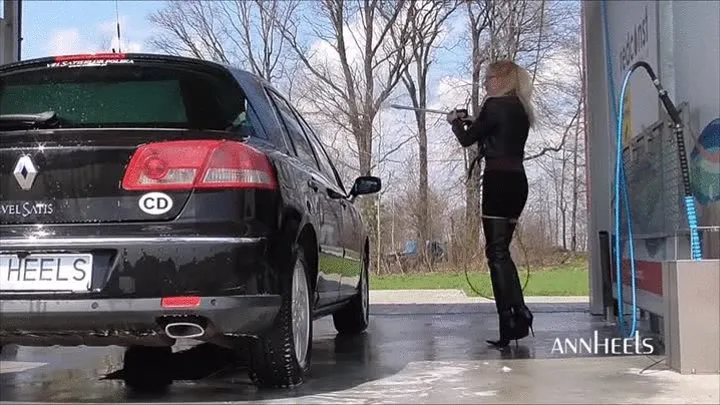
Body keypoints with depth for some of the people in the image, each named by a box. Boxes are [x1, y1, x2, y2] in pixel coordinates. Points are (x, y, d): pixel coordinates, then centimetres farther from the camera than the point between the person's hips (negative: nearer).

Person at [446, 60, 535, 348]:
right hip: (518, 182, 8)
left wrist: (456, 121, 17)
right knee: (501, 251, 15)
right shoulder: (521, 109, 17)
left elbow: (467, 139, -2)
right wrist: (470, 123, 21)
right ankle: (520, 316, 12)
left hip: (498, 181, -8)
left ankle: (509, 322, -10)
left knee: (496, 253, -7)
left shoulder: (495, 106, -8)